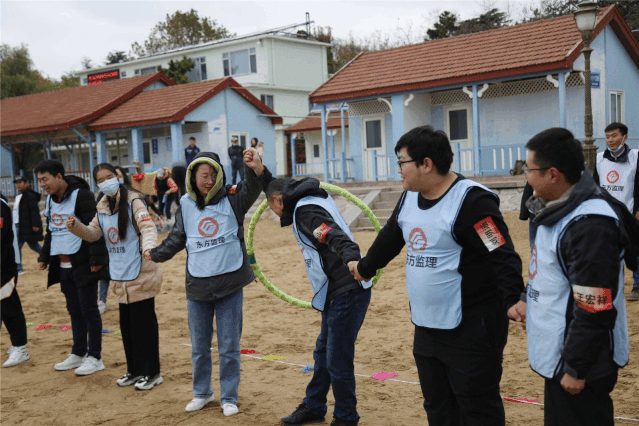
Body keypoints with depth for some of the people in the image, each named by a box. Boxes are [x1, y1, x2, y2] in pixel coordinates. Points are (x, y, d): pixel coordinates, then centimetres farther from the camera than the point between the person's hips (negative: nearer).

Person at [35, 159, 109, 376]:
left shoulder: (81, 195, -14)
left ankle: (95, 357, 7)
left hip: (83, 264, -8)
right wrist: (44, 257, 19)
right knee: (74, 310, 14)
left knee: (89, 309, -1)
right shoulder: (50, 200, 12)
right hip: (63, 265, 8)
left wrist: (96, 259, -20)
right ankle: (79, 353, 24)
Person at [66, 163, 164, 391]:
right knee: (126, 324, 14)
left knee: (144, 322, -2)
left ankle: (152, 372, 9)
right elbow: (93, 232, 16)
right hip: (121, 276, 7)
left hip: (140, 273, -7)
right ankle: (135, 370, 27)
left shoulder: (133, 201, -11)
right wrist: (75, 226, -4)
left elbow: (148, 227, -22)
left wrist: (149, 247, -42)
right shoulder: (103, 207, 10)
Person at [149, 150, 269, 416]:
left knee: (229, 347, 6)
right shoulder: (186, 205, 3)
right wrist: (155, 255, 19)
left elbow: (251, 187, -26)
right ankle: (202, 393, 33)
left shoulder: (232, 199, -6)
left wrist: (256, 169, -46)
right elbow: (177, 239, 17)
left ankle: (229, 397, 22)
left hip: (230, 285, -2)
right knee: (199, 347, 13)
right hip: (197, 287, 3)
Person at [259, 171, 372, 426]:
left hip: (348, 293, -11)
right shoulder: (309, 201, 15)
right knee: (323, 353, 22)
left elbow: (337, 237, -34)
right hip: (336, 293, 11)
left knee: (337, 360, 0)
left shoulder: (305, 211, -16)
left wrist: (352, 260, -51)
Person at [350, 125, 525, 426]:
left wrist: (513, 299, -38)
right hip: (425, 327, 9)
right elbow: (390, 238, 25)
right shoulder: (409, 198, 9)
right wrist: (365, 267, 38)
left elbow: (503, 255, -24)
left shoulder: (471, 200, -18)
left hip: (471, 330, -8)